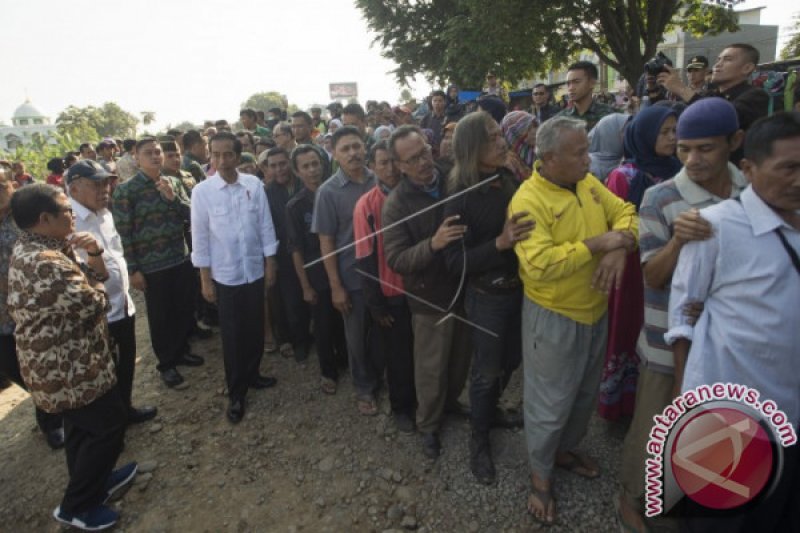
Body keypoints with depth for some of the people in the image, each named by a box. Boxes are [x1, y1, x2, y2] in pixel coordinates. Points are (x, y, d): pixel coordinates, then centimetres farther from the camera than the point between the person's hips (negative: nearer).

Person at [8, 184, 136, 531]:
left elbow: (96, 277, 8)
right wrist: (94, 285, -5)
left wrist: (94, 255, -12)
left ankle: (94, 481, 44)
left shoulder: (31, 250, 6)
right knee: (109, 425, 6)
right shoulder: (47, 263, -30)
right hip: (69, 368, -10)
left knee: (81, 427, 24)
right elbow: (93, 304, -25)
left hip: (60, 363, 10)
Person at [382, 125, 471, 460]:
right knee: (431, 368, 11)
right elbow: (396, 260, -22)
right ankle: (428, 426, 35)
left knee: (461, 358, 22)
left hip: (466, 288, 4)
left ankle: (451, 402, 50)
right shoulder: (397, 204, -14)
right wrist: (433, 244, -36)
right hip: (432, 297, -4)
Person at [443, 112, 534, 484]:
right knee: (486, 372, 11)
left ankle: (491, 409, 51)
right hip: (487, 297, -5)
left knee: (512, 360, 22)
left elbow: (532, 225, 8)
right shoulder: (461, 200, -18)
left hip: (520, 288, 5)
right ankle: (479, 439, 34)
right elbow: (456, 263, -22)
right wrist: (499, 243, -33)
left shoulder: (512, 181, -5)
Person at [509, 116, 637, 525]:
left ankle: (566, 449, 50)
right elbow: (540, 265, -33)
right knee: (550, 402, 9)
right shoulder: (528, 200, -23)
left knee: (585, 394, 25)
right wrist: (597, 244, -25)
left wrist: (621, 245, -16)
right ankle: (541, 474, 33)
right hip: (553, 318, -7)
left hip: (595, 311, 8)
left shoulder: (588, 183, 1)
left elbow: (625, 212, 6)